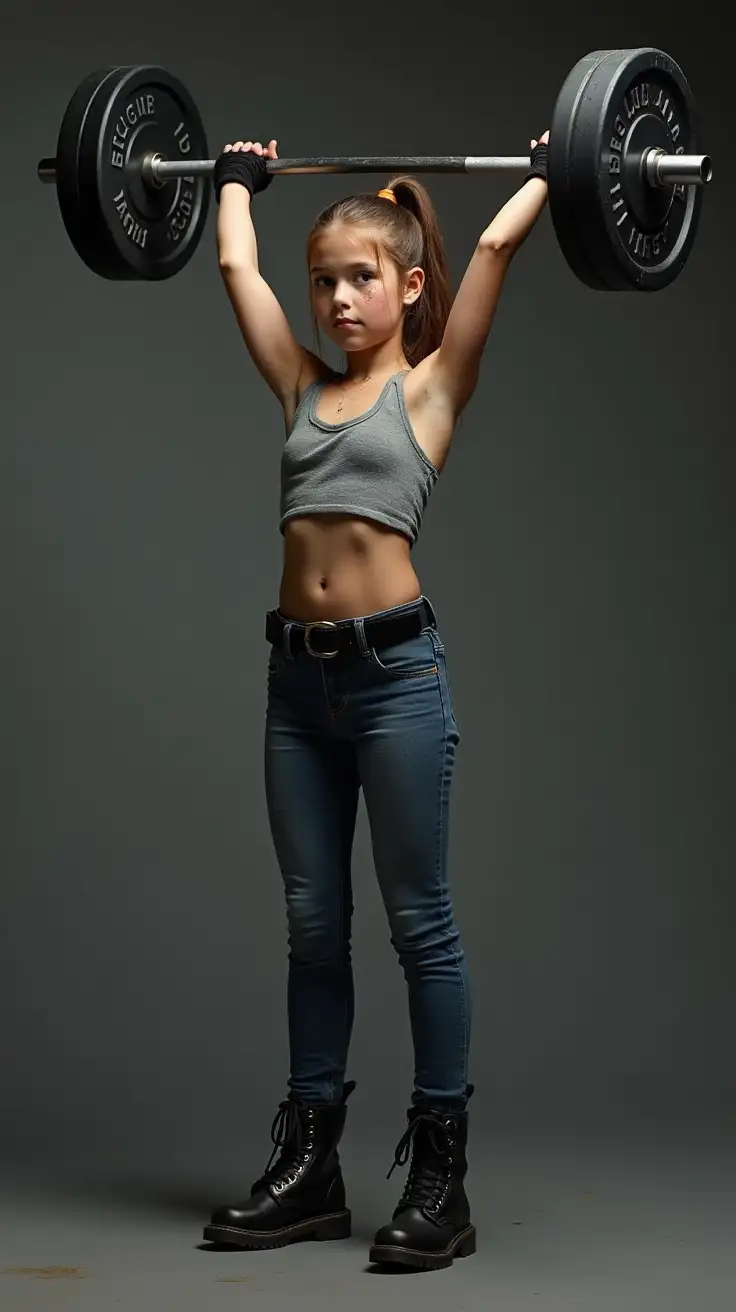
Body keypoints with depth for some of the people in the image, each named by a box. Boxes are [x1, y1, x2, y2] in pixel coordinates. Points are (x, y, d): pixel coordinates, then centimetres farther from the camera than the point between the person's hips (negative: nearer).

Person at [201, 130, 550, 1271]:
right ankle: (308, 1170, 17)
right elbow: (235, 265, 20)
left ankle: (440, 1178, 6)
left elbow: (496, 249, -7)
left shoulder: (431, 386, 2)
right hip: (298, 675, 6)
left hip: (394, 671, -6)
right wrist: (239, 180, 32)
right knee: (313, 928, 10)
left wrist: (544, 177, 4)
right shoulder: (305, 387, 14)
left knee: (419, 924, 0)